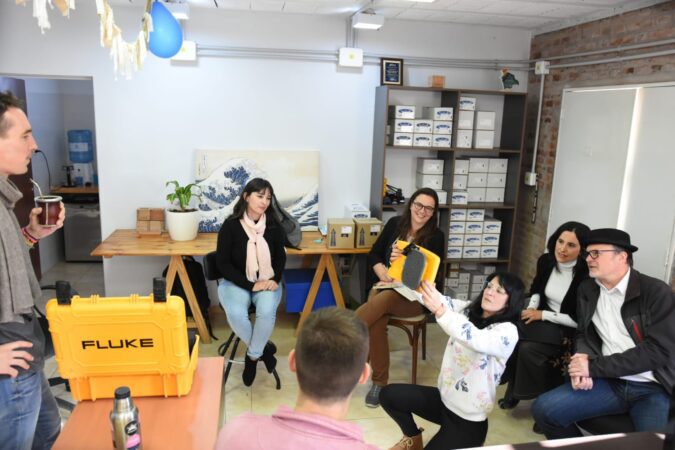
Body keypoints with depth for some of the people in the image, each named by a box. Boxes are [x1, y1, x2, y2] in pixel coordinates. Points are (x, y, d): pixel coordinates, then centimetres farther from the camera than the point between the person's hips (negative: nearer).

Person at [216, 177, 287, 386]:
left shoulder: (273, 224, 0)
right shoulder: (230, 225, -9)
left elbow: (281, 256, 11)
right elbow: (223, 263, -9)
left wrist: (275, 279, -9)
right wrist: (250, 285, -17)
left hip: (266, 282, 2)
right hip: (235, 282, -1)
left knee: (267, 312, -31)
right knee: (236, 315, -32)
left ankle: (253, 356, -7)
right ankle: (264, 348, -4)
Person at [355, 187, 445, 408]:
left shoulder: (436, 236, -1)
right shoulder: (395, 223, 7)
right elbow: (374, 254, 11)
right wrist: (383, 273, -10)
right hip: (384, 287, 3)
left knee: (383, 300, -37)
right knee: (377, 320, -33)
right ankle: (379, 383, -21)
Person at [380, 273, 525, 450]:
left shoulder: (508, 331, -20)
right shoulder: (469, 310, 1)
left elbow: (477, 340, -40)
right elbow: (444, 301, -14)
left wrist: (439, 311, -54)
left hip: (468, 419, -6)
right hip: (445, 398, 7)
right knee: (389, 394, 1)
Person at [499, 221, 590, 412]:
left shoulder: (586, 276, -24)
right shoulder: (546, 261, -5)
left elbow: (580, 321, -19)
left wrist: (542, 315, -18)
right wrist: (532, 307, -5)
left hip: (570, 331, -6)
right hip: (542, 316, 6)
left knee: (528, 348, -26)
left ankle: (545, 396, 2)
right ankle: (514, 391, 0)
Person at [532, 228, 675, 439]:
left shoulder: (656, 291, -8)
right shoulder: (587, 289, 8)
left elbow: (658, 350, -15)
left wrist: (593, 367, -17)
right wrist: (582, 362, -6)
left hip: (653, 388, -4)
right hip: (610, 381, 5)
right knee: (544, 409, -11)